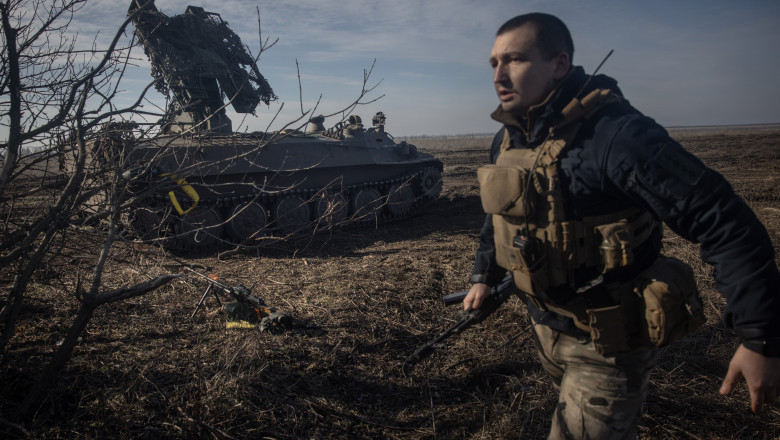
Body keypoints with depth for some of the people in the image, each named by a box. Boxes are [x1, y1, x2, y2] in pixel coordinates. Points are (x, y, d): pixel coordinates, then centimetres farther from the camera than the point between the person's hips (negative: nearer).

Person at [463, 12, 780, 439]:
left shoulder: (615, 134, -27)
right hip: (545, 325, 8)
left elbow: (727, 225, -27)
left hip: (608, 344, -8)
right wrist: (484, 276, 17)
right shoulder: (505, 139, -1)